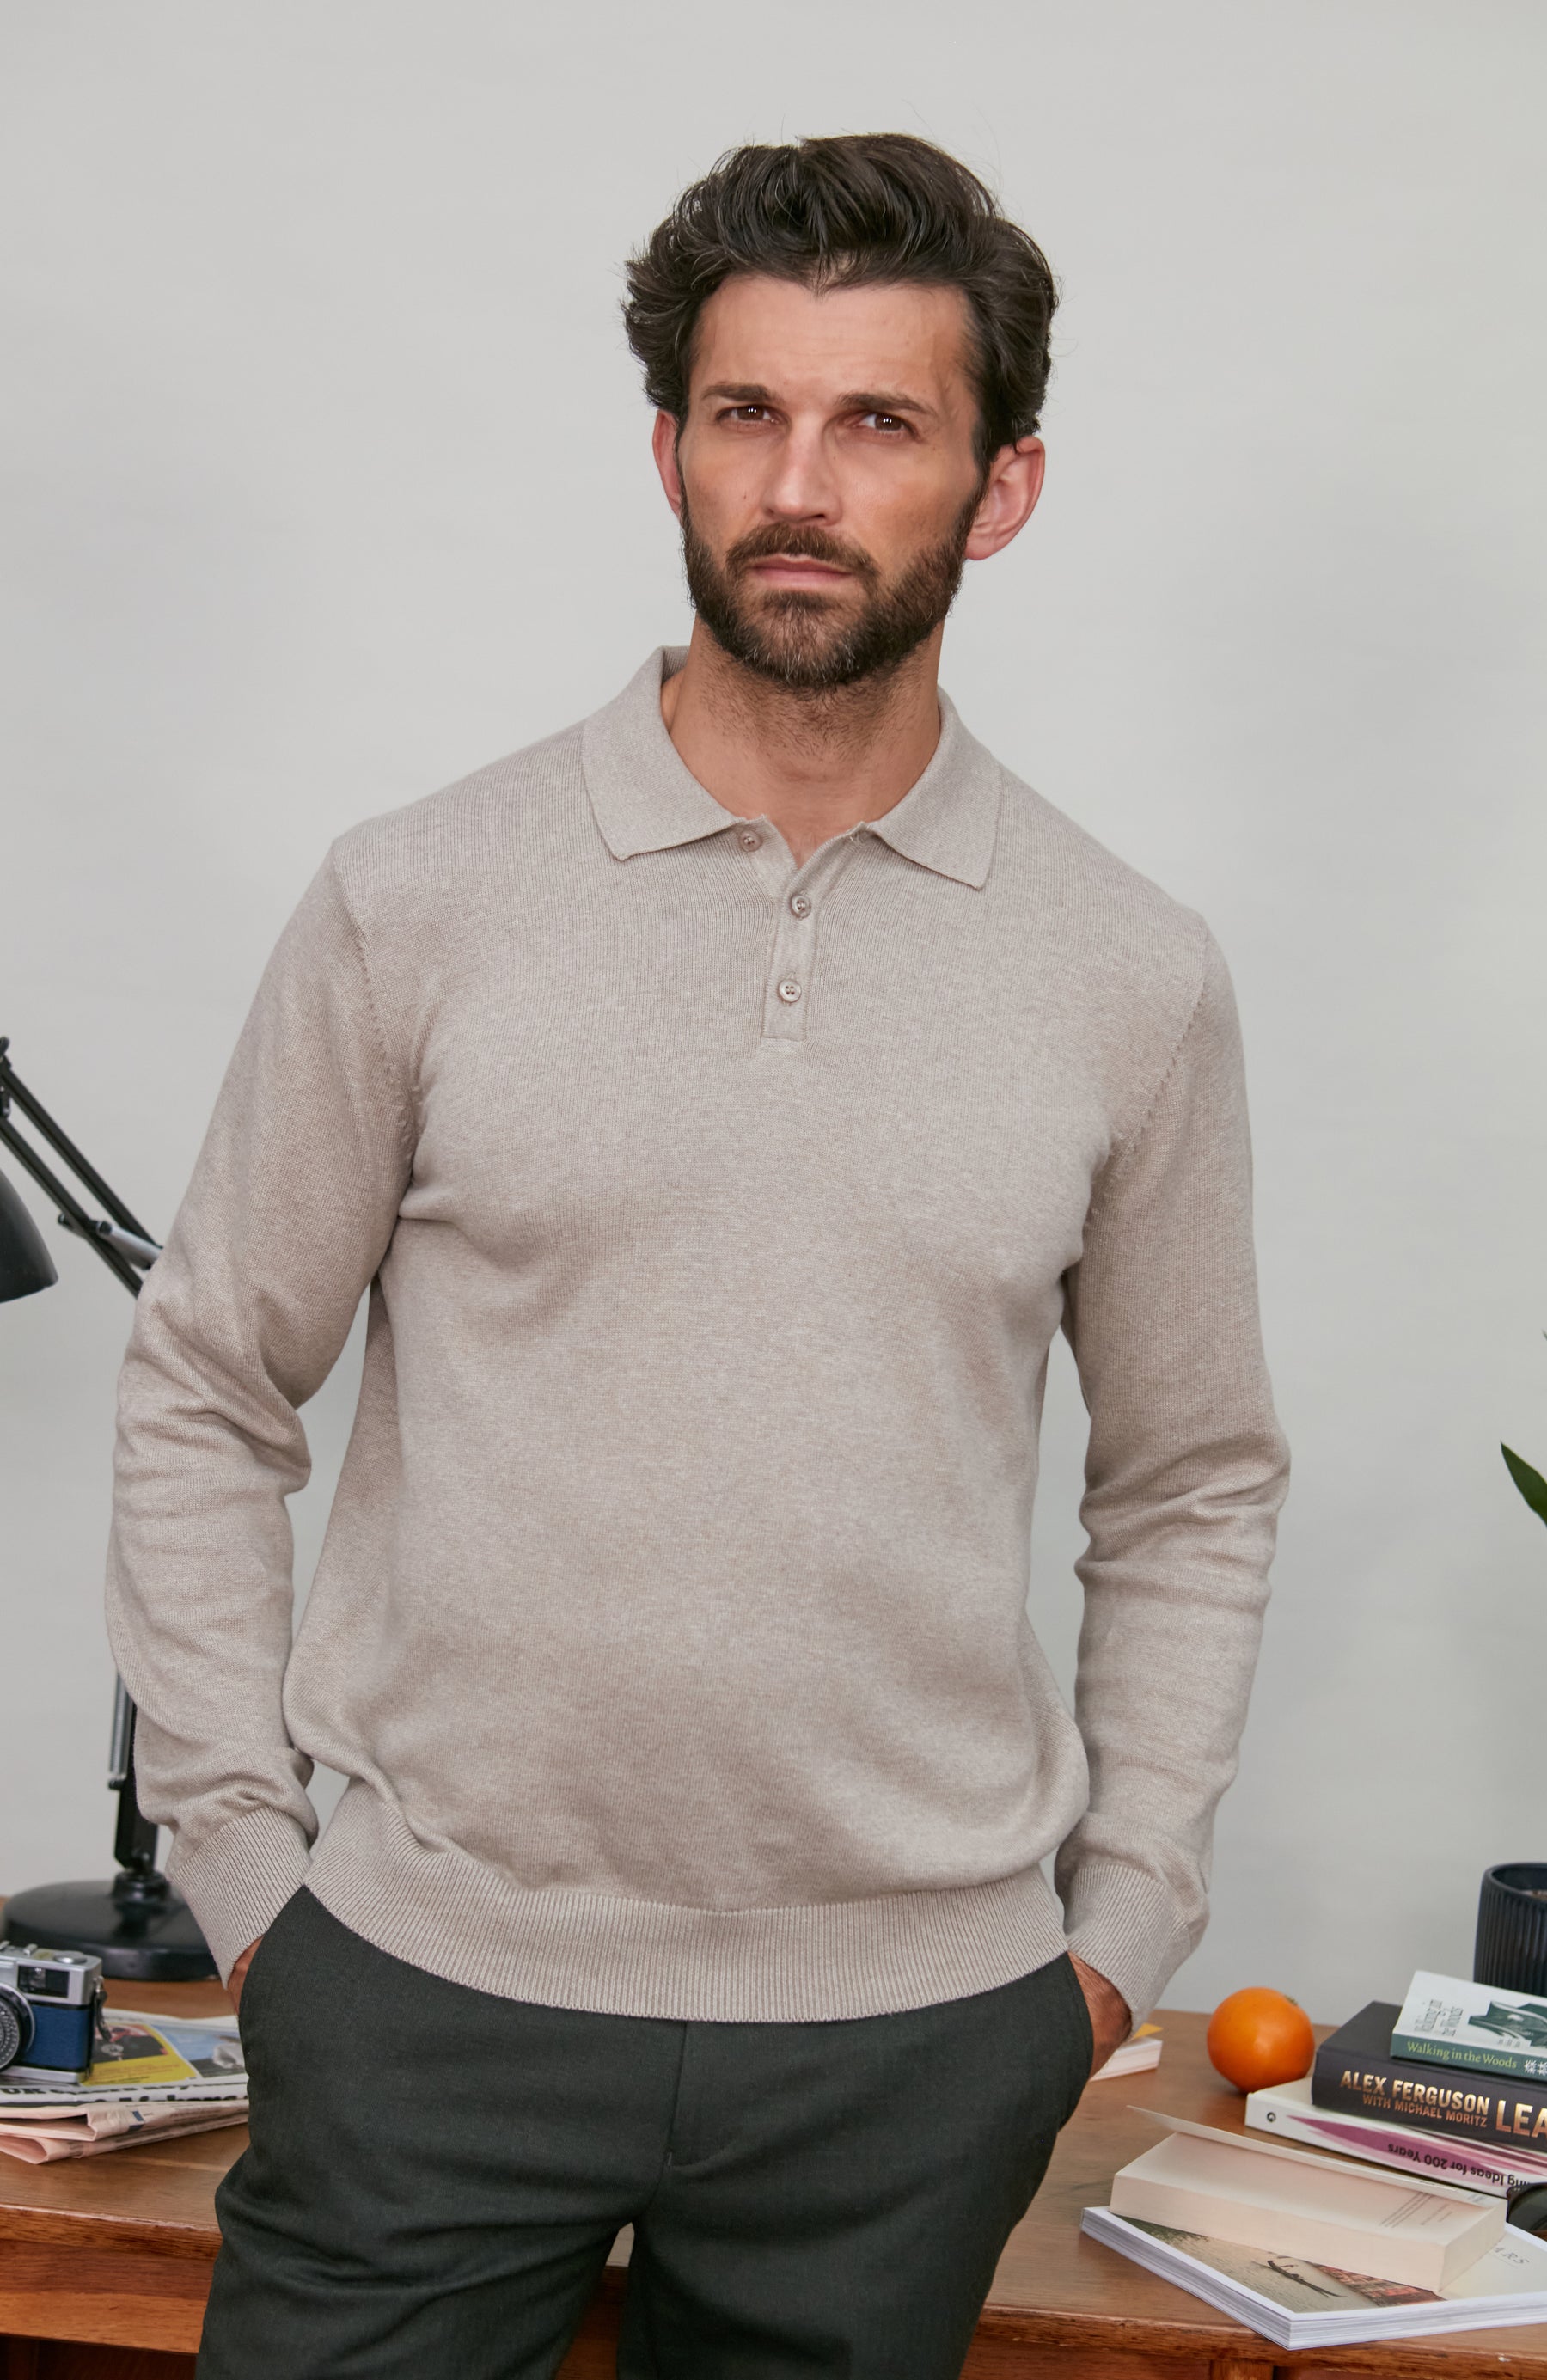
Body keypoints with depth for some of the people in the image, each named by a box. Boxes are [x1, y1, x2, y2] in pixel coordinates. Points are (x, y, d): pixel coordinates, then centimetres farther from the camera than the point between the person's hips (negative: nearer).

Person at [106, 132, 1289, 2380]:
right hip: (432, 1981, -1)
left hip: (916, 2033, 1)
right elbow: (204, 1395, 3)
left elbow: (1193, 1489, 11)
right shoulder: (416, 904, -2)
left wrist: (1122, 1923, 6)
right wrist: (241, 1859, -1)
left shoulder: (1134, 978, 2)